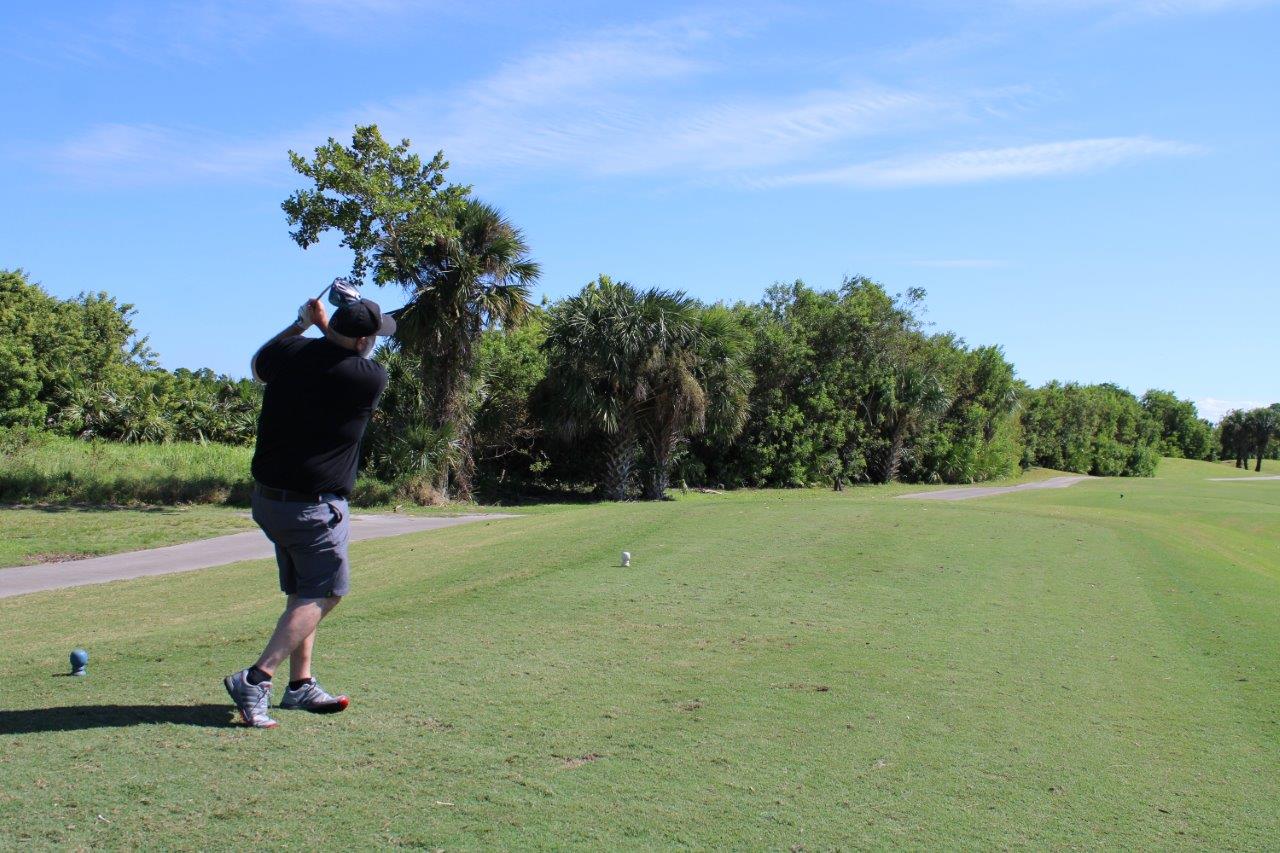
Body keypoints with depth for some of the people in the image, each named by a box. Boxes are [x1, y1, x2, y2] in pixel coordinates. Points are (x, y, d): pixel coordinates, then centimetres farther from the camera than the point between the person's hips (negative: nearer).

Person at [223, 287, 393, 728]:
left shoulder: (288, 355, -1)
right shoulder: (369, 377, -15)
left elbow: (257, 365, 24)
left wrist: (302, 323, 21)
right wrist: (323, 324, 16)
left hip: (267, 496, 7)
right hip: (314, 506, -7)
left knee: (303, 592, 19)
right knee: (322, 594, 3)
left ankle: (300, 685, 24)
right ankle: (256, 679, -9)